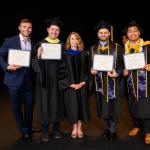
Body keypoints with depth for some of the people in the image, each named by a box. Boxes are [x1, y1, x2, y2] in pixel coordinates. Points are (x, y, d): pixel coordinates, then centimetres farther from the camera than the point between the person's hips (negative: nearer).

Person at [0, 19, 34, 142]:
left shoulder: (33, 44, 9)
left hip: (28, 80, 3)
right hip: (14, 79, -2)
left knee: (29, 107, 10)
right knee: (17, 108, 7)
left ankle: (28, 129, 33)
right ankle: (24, 131, 26)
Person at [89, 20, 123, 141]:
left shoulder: (116, 47, 2)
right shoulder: (93, 49, 9)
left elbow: (121, 63, 1)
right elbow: (90, 64, 11)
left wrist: (117, 72, -17)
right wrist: (92, 70, -10)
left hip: (112, 81, -2)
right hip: (100, 82, 2)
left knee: (113, 106, 1)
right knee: (103, 106, 9)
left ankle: (112, 130, 16)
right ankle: (109, 126, 30)